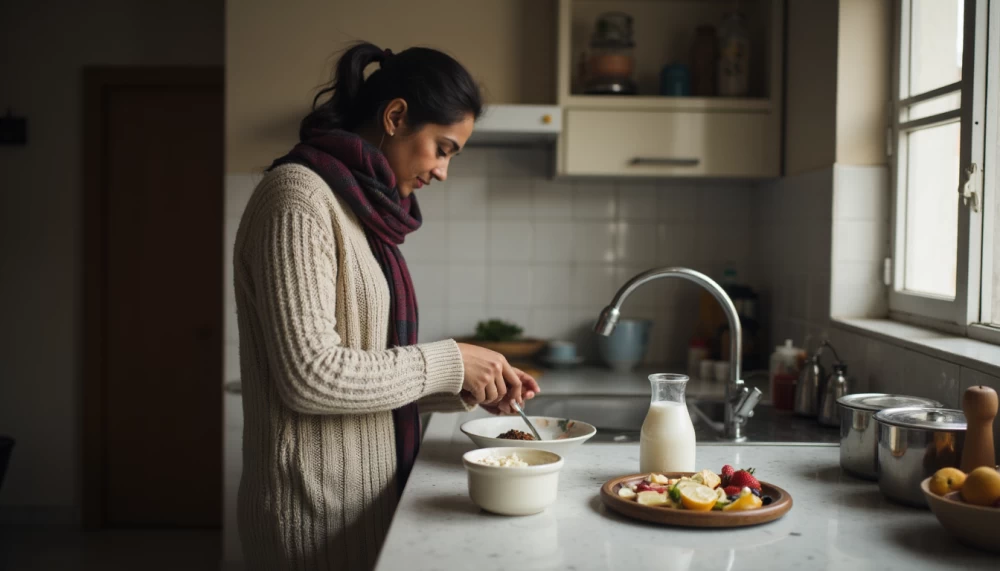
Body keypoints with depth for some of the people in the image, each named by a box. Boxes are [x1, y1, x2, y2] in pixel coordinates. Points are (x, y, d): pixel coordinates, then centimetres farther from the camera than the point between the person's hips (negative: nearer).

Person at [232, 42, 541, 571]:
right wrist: (446, 362, -15)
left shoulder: (360, 209, 10)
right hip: (317, 507, -8)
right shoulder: (299, 197, -15)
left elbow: (363, 369, 10)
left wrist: (467, 388, 0)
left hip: (366, 496, 8)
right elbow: (311, 375, -23)